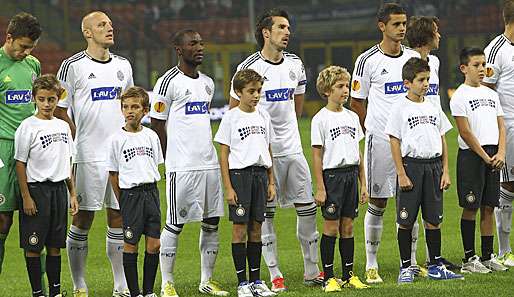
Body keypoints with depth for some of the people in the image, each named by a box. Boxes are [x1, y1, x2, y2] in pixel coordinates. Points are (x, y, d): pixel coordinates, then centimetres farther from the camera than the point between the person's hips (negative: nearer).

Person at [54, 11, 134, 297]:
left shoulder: (123, 65, 12)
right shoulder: (73, 66, -4)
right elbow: (60, 110, -3)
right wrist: (78, 141, -9)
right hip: (88, 156, -5)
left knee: (118, 217, 7)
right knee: (83, 218, -1)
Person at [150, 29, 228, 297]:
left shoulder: (207, 83, 15)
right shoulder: (168, 82, -7)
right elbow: (157, 124, -5)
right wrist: (171, 161, -4)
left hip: (210, 163, 7)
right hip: (181, 167, -7)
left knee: (212, 222, 7)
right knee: (175, 225, -2)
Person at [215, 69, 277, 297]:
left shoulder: (263, 117, 10)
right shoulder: (231, 118, -4)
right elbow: (223, 155, -5)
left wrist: (271, 182, 11)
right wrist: (228, 187, -10)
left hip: (260, 173, 5)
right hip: (239, 174, -4)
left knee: (256, 228, 7)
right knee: (240, 229, -3)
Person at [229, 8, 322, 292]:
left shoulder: (295, 64, 8)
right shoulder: (249, 68, -10)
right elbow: (234, 110, -2)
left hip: (292, 148, 5)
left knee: (307, 208, 4)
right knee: (266, 213, 0)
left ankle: (311, 271, 14)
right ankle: (274, 275, 6)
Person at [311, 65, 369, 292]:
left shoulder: (352, 117, 11)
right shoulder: (320, 119, -6)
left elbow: (357, 153, 15)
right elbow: (317, 156, -7)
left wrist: (363, 184, 12)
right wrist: (320, 188, -12)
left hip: (351, 174, 5)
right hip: (332, 174, -5)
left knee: (348, 226, 8)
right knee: (331, 227, -3)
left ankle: (349, 275, 13)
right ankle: (328, 277, 2)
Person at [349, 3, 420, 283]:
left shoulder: (414, 57, 9)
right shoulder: (367, 60, -6)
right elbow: (356, 102, 0)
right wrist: (373, 132, 2)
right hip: (380, 141, -4)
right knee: (377, 204, 0)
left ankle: (410, 263, 14)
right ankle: (371, 266, 6)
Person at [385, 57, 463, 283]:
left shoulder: (433, 107, 11)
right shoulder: (400, 108, -3)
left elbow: (442, 140, 15)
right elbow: (394, 142, -5)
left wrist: (445, 171, 8)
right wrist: (401, 174, -11)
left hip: (433, 164, 4)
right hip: (411, 164, -4)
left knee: (433, 220, 7)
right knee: (406, 221, -1)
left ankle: (435, 266, 14)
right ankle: (405, 268, 7)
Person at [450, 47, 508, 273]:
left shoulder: (491, 94, 14)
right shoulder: (460, 96, -6)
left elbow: (501, 126, 12)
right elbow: (465, 132, -11)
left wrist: (500, 153, -4)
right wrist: (485, 157, -13)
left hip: (493, 156, 6)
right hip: (471, 155, -6)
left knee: (488, 207, 7)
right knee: (471, 207, -3)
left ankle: (487, 256, 13)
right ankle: (469, 258, 2)